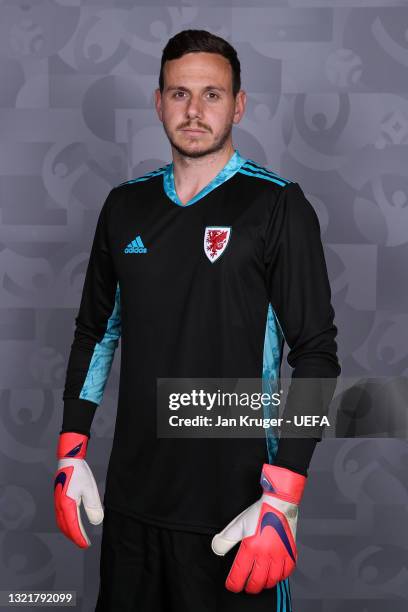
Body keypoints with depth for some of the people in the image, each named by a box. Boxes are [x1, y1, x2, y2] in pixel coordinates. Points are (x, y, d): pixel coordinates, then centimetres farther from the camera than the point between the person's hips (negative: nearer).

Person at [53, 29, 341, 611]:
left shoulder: (277, 204, -7)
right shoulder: (126, 204, 6)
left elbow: (316, 354, -10)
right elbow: (95, 331, 12)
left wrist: (283, 499, -16)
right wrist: (71, 454, 7)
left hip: (234, 499, -4)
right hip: (132, 494, 4)